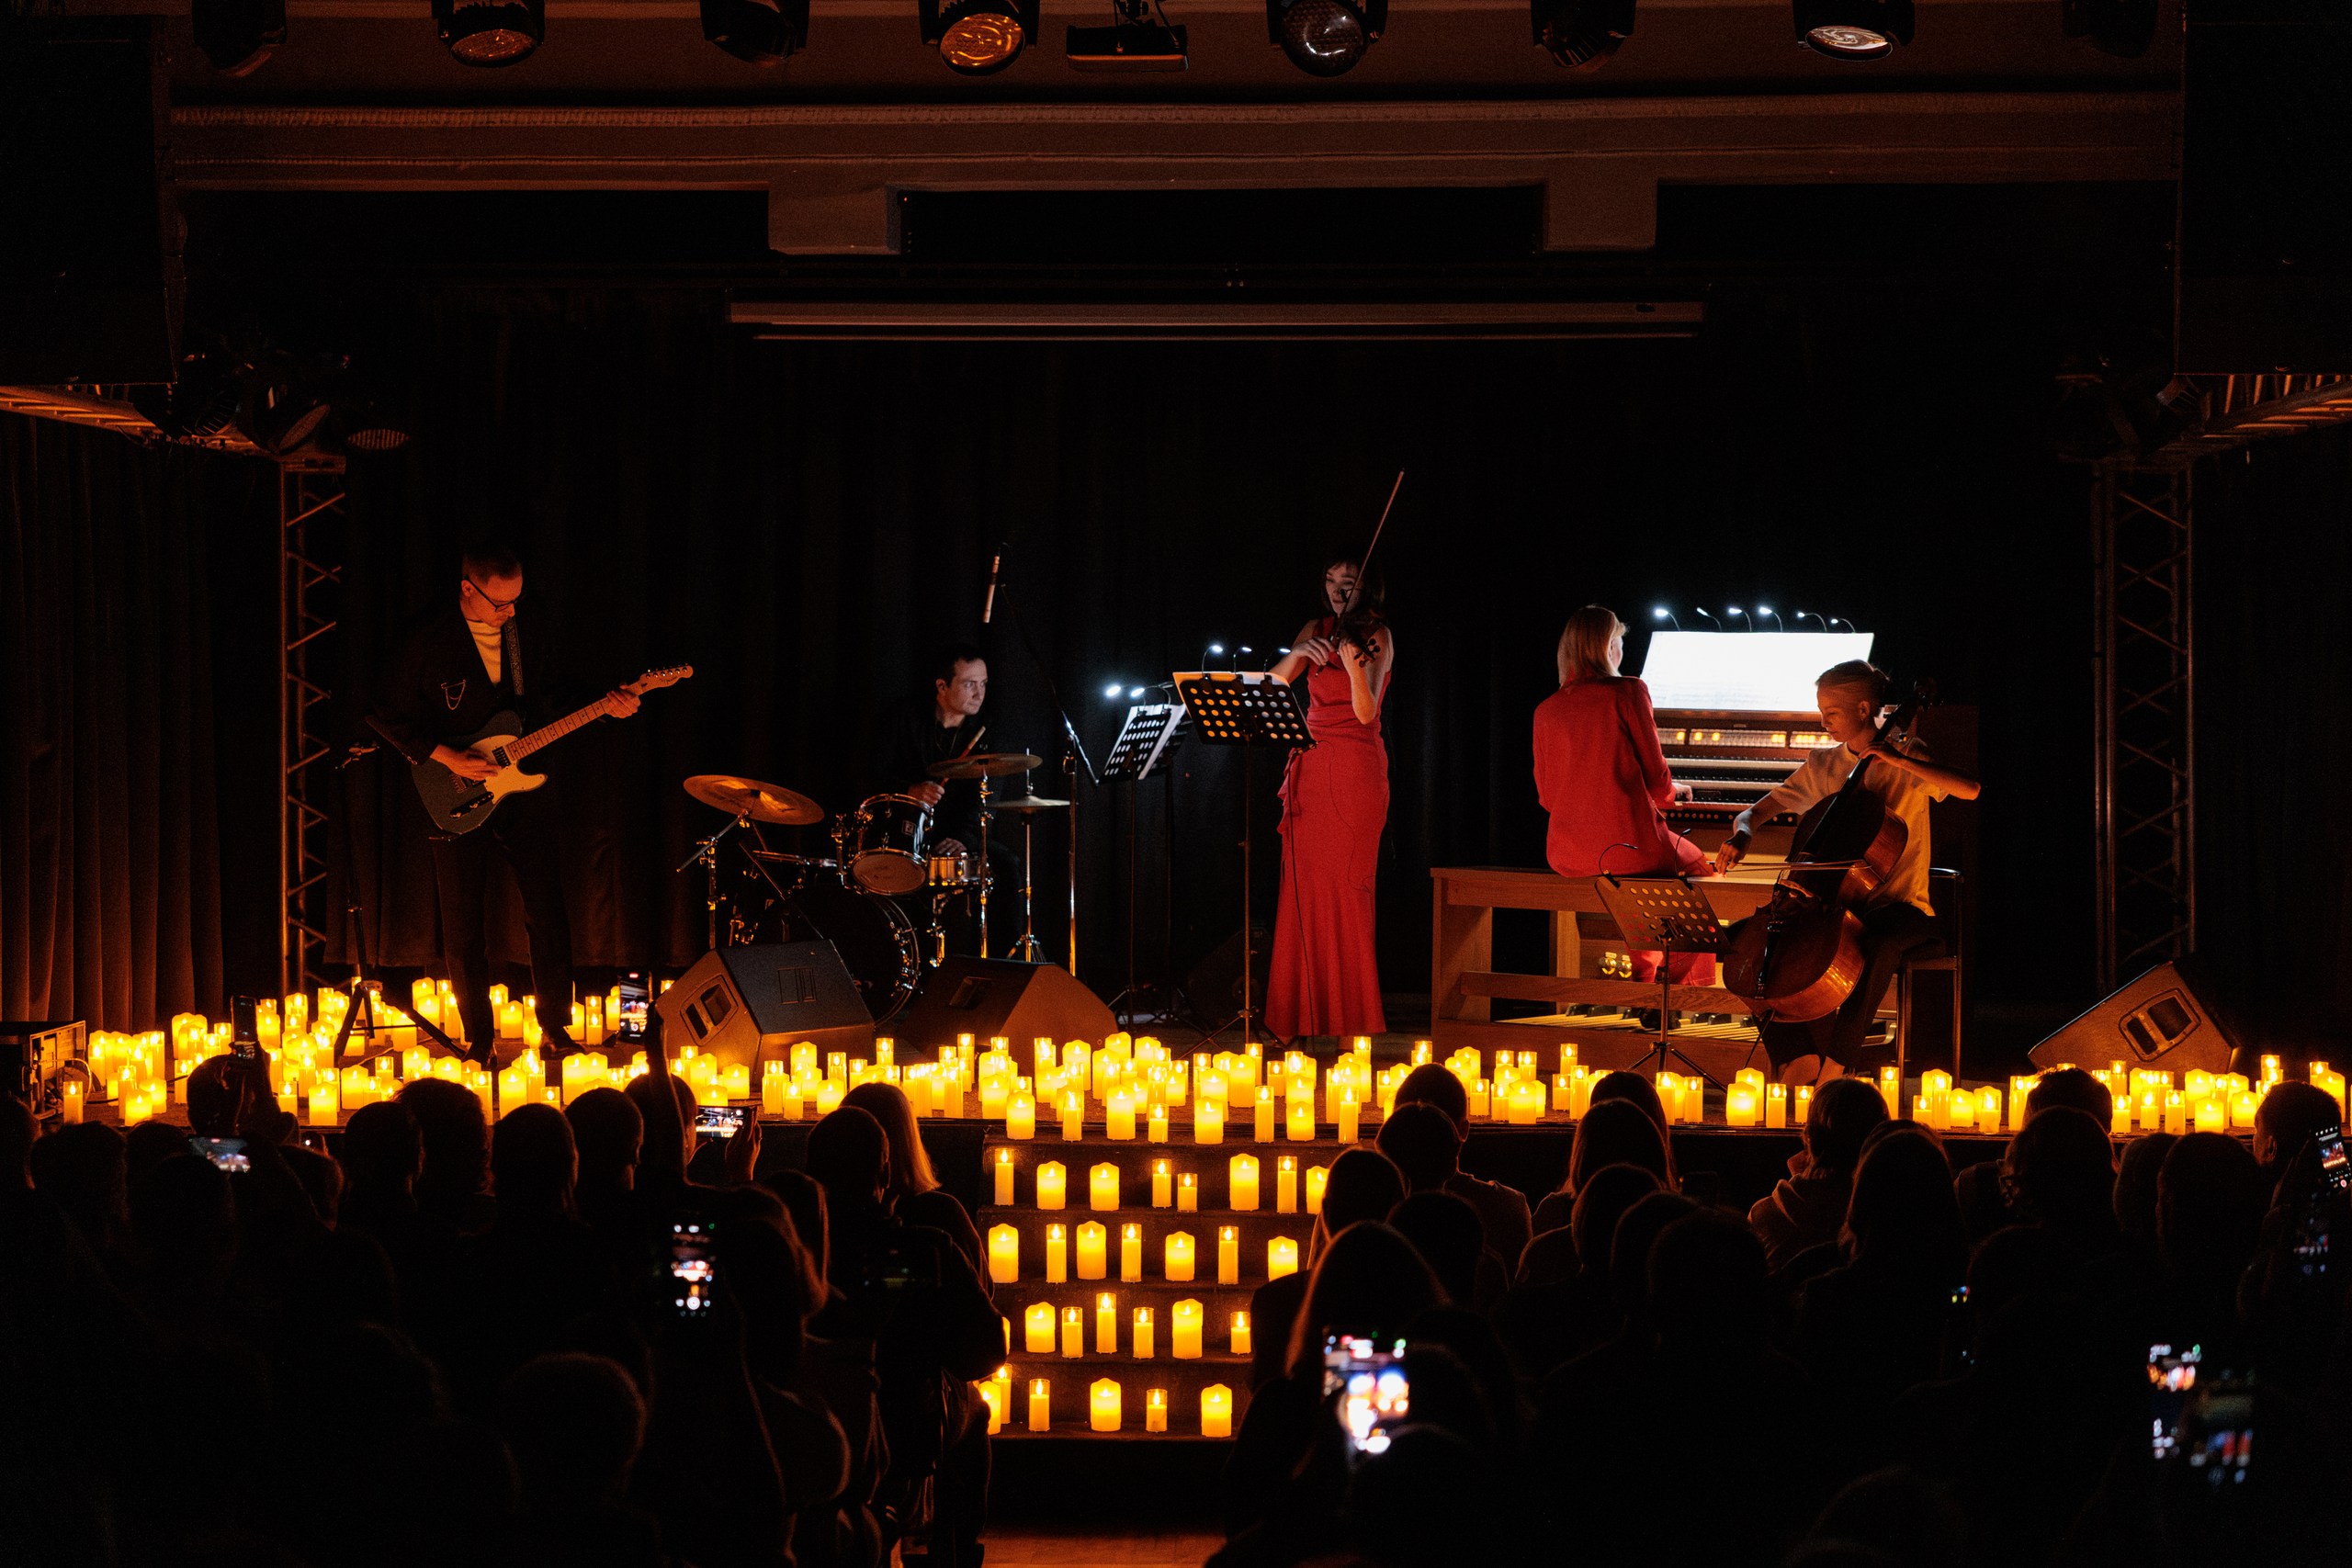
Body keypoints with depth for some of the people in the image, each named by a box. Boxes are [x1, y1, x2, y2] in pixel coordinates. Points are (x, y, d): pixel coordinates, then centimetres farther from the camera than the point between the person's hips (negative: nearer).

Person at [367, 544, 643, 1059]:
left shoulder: (524, 632, 4)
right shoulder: (430, 643, -10)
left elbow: (548, 698, 15)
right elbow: (383, 713, -7)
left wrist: (607, 706, -1)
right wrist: (446, 757, -15)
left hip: (522, 790, 3)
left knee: (549, 917, 2)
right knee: (462, 930, 3)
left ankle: (556, 1028, 16)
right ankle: (480, 1038, 17)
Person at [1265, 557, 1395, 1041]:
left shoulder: (1377, 636, -2)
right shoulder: (1316, 630, 13)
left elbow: (1366, 712, -15)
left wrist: (1354, 669, -33)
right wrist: (1298, 654, -15)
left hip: (1355, 770, -5)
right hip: (1310, 765, 5)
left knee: (1345, 889, -7)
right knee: (1303, 888, 1)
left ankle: (1350, 1011, -3)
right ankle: (1301, 1012, 5)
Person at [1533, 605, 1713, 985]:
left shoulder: (1546, 710, 7)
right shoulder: (1628, 692, -7)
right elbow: (1656, 778, -7)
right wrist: (1673, 792, 19)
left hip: (1566, 854, 5)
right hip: (1628, 847, -5)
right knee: (1696, 864, 26)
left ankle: (1646, 977, 38)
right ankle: (1688, 985, 29)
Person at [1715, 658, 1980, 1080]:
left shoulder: (1905, 756, -2)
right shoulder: (1822, 765, 10)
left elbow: (1968, 789, -19)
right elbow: (1756, 811, 13)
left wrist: (1896, 760, -24)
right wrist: (1742, 835, -11)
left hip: (1900, 906, -5)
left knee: (1880, 943, -38)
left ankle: (1835, 1062, -28)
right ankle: (1798, 1056, -14)